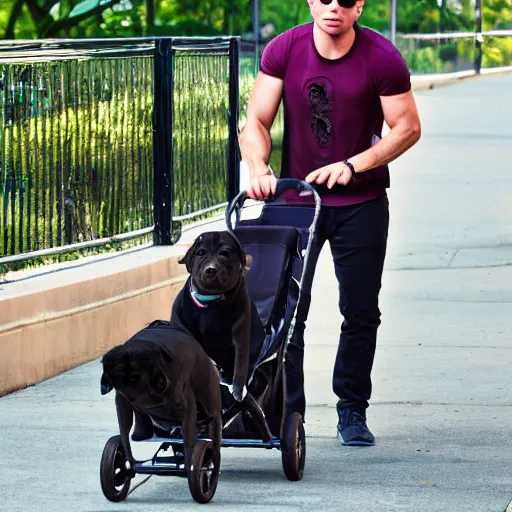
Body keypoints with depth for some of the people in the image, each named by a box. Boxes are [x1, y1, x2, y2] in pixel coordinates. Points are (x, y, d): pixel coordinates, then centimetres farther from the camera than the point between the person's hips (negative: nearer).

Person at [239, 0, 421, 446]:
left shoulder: (382, 58, -11)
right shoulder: (284, 50, -7)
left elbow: (407, 128, -7)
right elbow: (256, 121, -5)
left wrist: (351, 165, -19)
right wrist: (259, 169, -24)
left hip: (362, 204, 0)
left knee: (361, 312, 4)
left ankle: (353, 412, 19)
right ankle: (286, 413, 2)